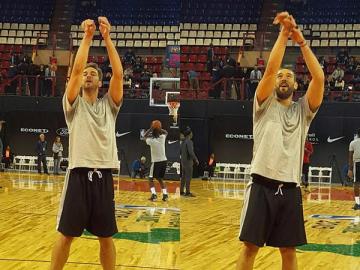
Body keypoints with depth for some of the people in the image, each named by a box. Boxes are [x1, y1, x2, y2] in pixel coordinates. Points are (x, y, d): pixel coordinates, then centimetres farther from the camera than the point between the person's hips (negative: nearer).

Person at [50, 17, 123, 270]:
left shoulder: (109, 105, 11)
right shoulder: (74, 104, 6)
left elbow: (119, 74, -3)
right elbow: (76, 69, -8)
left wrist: (107, 38, -8)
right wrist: (87, 37, -10)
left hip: (104, 176, 2)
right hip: (79, 175, -2)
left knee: (106, 236, 8)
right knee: (66, 234, 1)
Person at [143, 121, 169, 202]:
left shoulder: (151, 140, -13)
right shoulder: (162, 138, -3)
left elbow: (145, 136, 8)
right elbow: (165, 132, 20)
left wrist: (150, 129, 2)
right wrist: (159, 129, 5)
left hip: (155, 161, -5)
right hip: (163, 161, 5)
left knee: (150, 179, 7)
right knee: (160, 179, 17)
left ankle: (154, 194, -11)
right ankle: (165, 194, 3)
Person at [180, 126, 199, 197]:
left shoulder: (183, 142, 11)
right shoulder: (189, 142, -16)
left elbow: (180, 152, 18)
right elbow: (191, 152, -23)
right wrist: (196, 159, -13)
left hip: (183, 161, 9)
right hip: (188, 161, -9)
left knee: (183, 177, 13)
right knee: (188, 177, -5)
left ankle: (181, 191, 16)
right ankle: (187, 192, -5)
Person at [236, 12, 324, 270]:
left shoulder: (303, 110, 10)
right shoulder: (264, 105, 6)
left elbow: (319, 77, -4)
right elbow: (270, 69, -9)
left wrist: (301, 41, -7)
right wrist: (283, 34, -11)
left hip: (290, 189, 2)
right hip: (262, 185, -2)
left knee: (289, 249, 8)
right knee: (250, 246, -1)